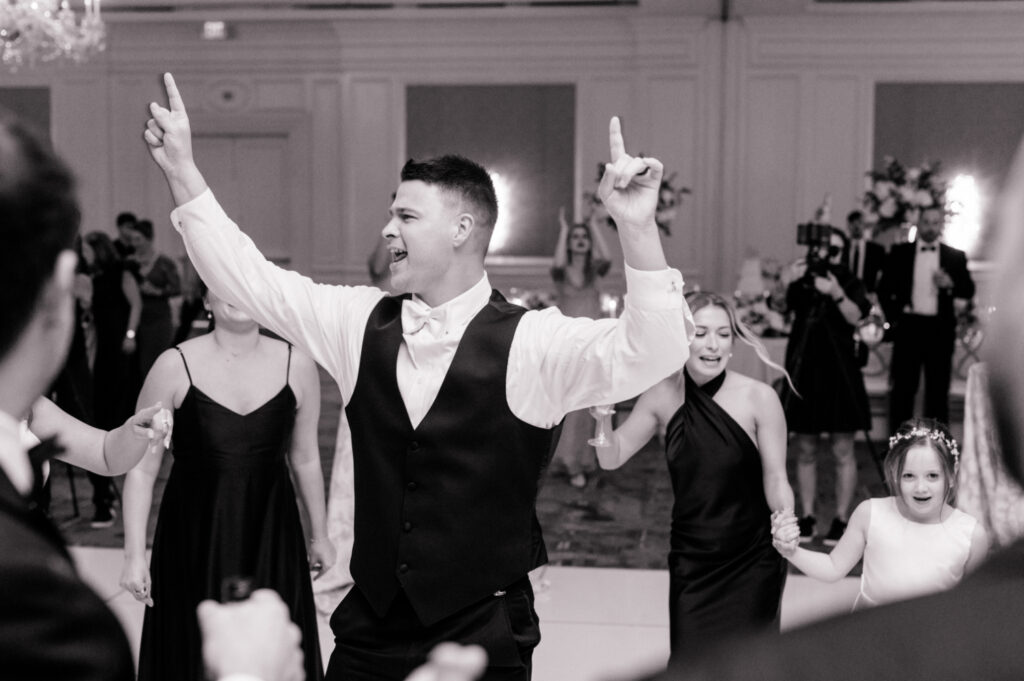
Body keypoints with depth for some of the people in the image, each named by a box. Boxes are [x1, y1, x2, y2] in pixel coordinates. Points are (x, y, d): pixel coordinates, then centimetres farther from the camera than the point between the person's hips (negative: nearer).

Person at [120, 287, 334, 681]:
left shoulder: (298, 366, -3)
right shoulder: (175, 366, -8)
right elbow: (142, 468, -5)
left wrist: (319, 535, 16)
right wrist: (134, 554, -8)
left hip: (271, 543, 2)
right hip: (193, 541, -1)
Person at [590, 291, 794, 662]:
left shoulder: (759, 398, -15)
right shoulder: (664, 395, -5)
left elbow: (775, 479, -9)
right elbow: (612, 458, 1)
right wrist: (602, 418, -19)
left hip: (751, 565, -2)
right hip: (690, 563, 2)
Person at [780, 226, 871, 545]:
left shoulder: (849, 284, 3)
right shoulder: (802, 283, 7)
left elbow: (855, 317, -12)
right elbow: (785, 307, -9)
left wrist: (836, 293, -27)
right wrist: (792, 284, -25)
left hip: (838, 372, -2)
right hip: (803, 372, 2)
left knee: (842, 451, 0)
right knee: (805, 450, 6)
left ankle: (841, 519, 5)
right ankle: (807, 517, 14)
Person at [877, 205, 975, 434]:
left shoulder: (956, 256, 8)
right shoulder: (900, 252, 6)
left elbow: (969, 290, 2)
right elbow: (884, 288, 7)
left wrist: (951, 284, -17)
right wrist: (893, 316, -2)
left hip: (941, 329, 1)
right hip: (908, 326, 0)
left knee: (938, 390, 3)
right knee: (902, 388, 1)